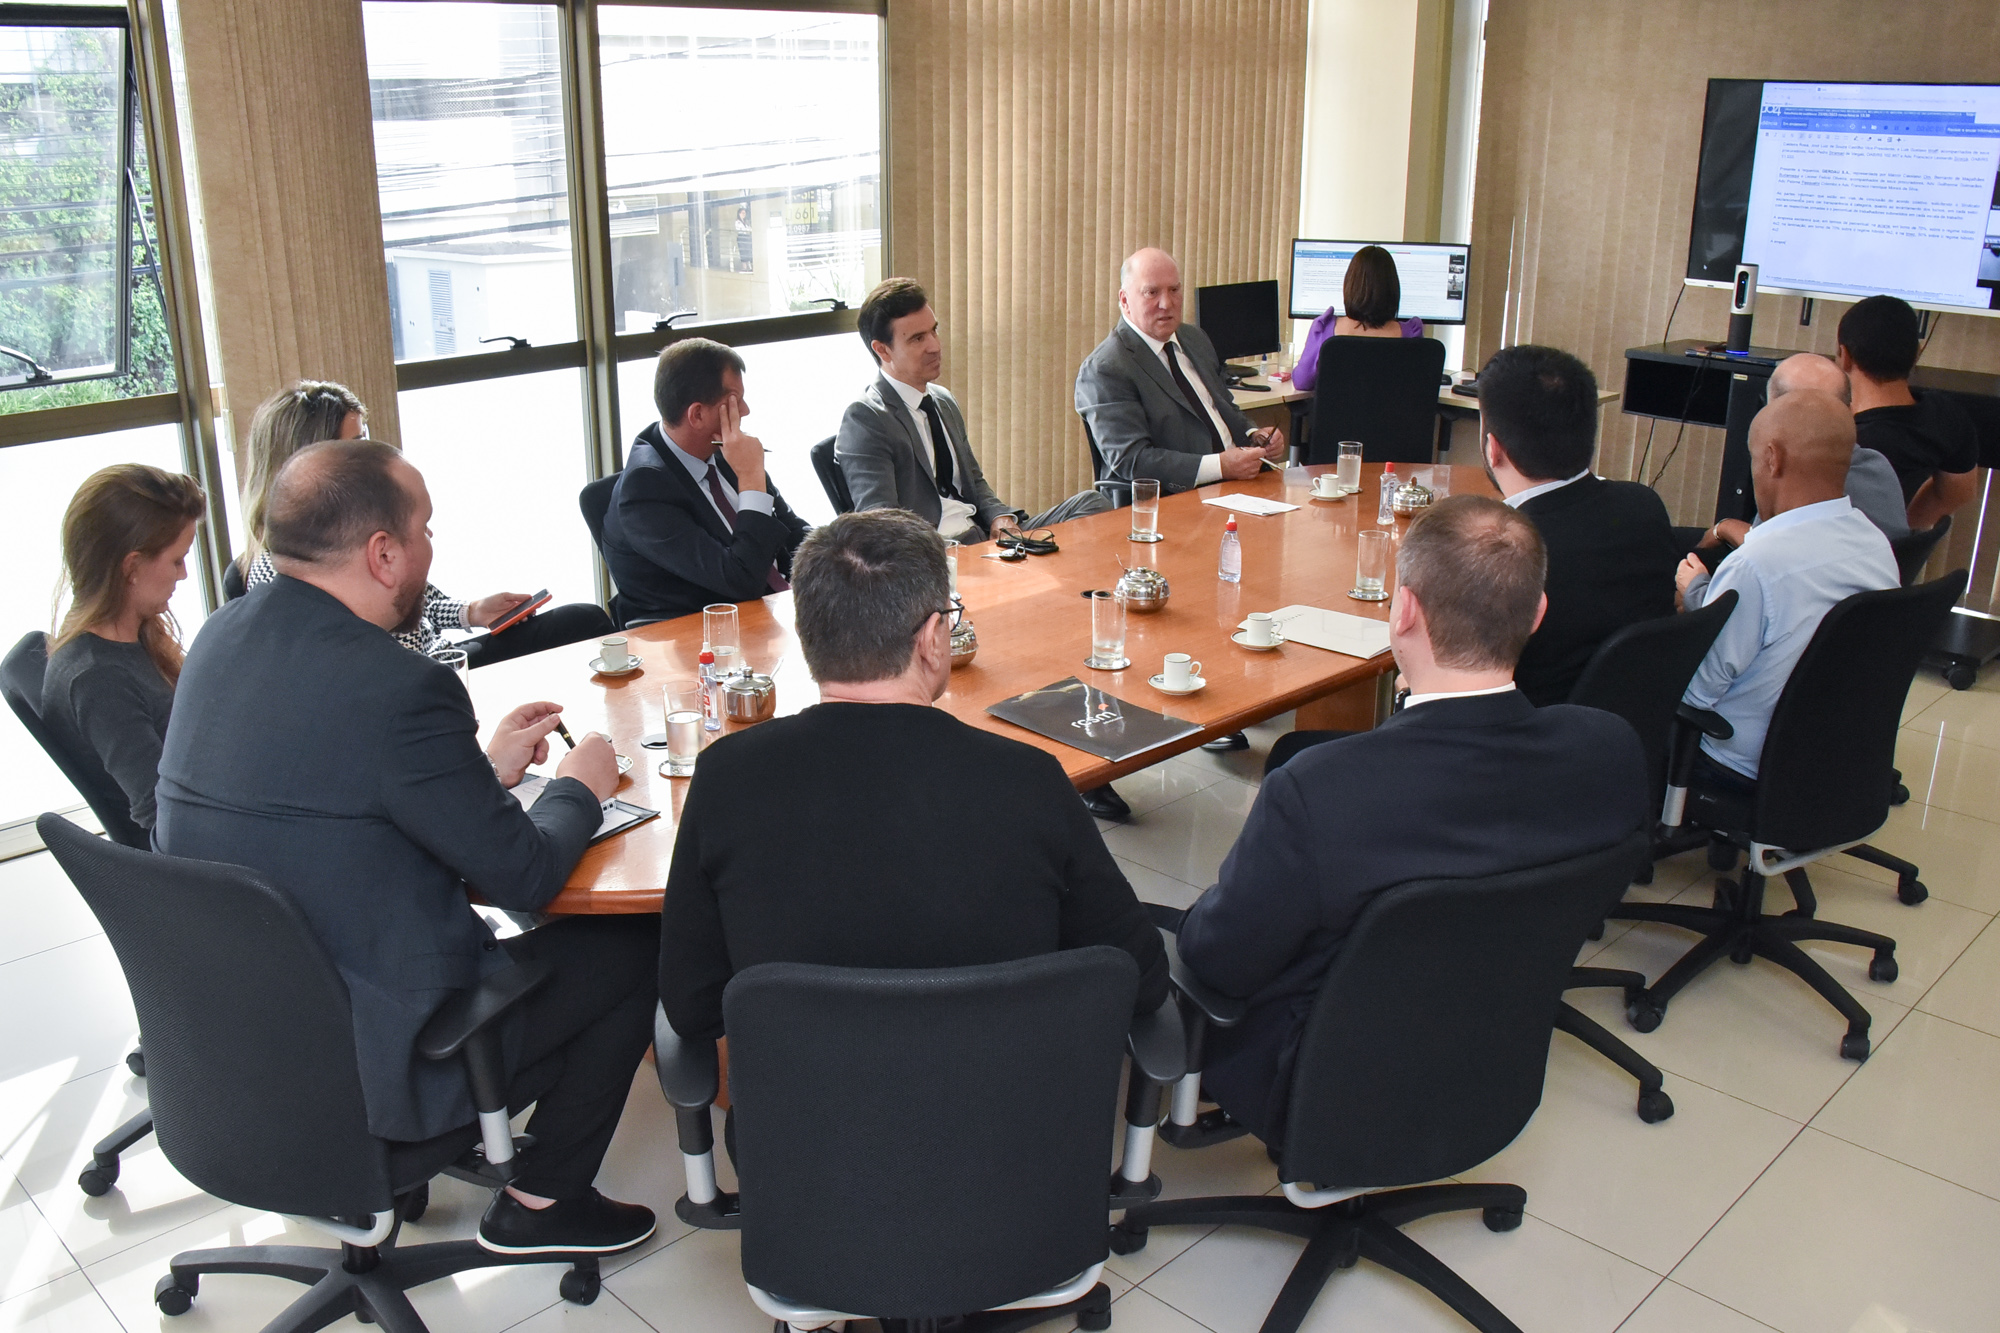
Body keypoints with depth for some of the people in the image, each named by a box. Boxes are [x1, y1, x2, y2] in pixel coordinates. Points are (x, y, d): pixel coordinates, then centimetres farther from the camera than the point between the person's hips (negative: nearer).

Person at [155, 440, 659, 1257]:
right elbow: (525, 877, -17)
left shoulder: (222, 637, 0)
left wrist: (484, 767, 14)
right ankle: (545, 1202, 19)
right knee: (634, 942, 6)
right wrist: (579, 788, 3)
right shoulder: (401, 687, -27)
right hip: (373, 1061, -8)